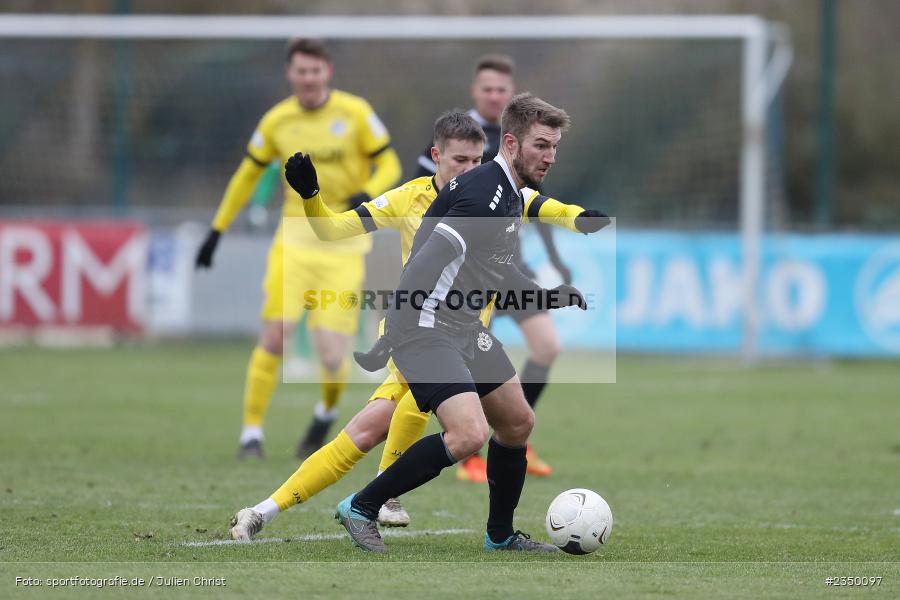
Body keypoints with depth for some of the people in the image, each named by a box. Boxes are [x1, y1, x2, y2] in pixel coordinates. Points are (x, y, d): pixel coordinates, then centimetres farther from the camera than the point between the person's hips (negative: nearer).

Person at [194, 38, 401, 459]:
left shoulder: (355, 113, -5)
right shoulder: (277, 120, 2)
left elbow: (389, 164, 0)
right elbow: (248, 175, 13)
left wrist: (367, 194, -22)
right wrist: (217, 231, 13)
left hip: (345, 247, -1)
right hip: (295, 241, 1)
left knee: (332, 356, -7)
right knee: (275, 336, -14)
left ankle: (327, 413, 25)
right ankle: (251, 431, -3)